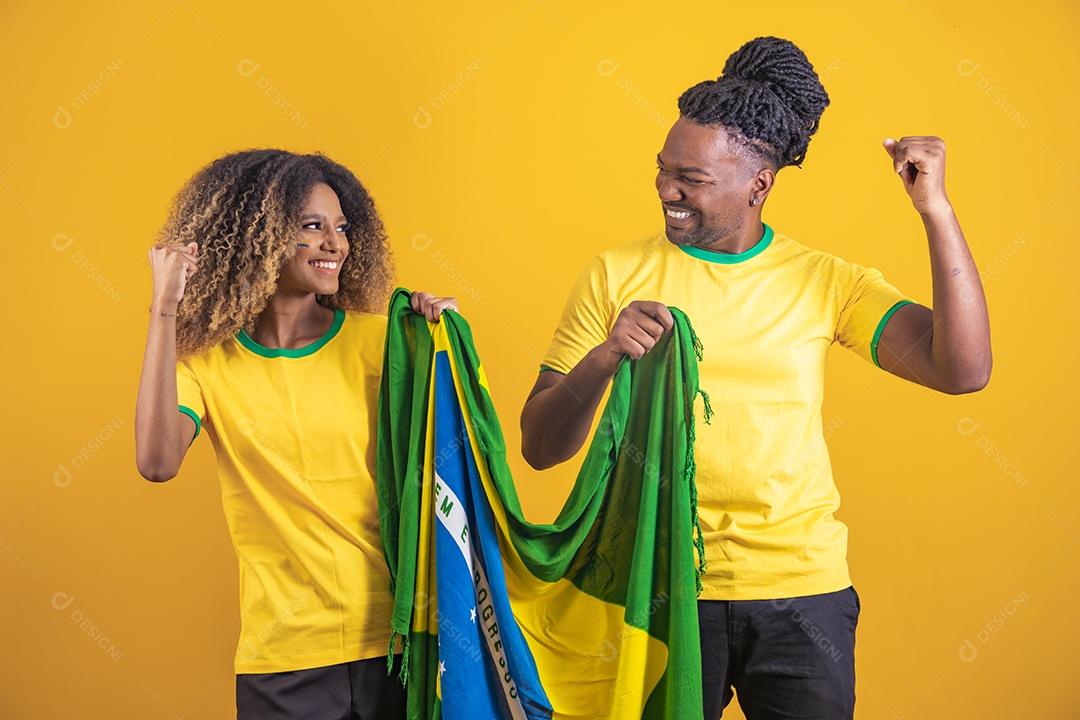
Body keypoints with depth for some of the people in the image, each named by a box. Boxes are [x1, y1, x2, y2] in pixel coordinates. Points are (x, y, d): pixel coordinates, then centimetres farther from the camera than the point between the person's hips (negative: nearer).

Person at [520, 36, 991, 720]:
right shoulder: (617, 274, 0)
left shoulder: (825, 281, 2)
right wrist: (604, 356, -22)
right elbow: (540, 447, -3)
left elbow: (963, 369, -9)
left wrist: (936, 209, -13)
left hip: (802, 593, 1)